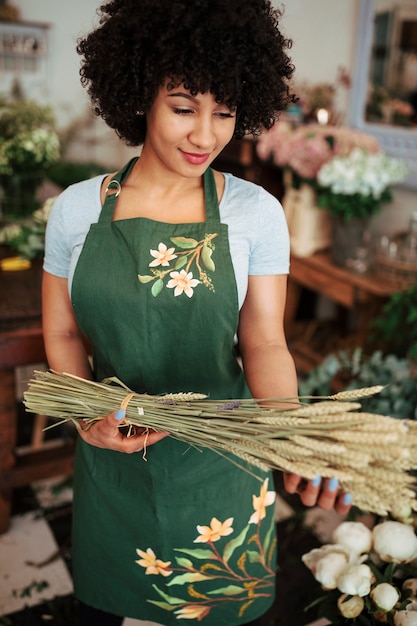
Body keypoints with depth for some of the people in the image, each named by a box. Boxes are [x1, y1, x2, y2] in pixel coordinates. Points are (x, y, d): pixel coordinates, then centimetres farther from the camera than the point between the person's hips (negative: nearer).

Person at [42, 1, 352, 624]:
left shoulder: (256, 211, -10)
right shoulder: (77, 208, -6)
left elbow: (264, 343, -10)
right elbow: (61, 332, 1)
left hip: (220, 455, -1)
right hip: (112, 455, 2)